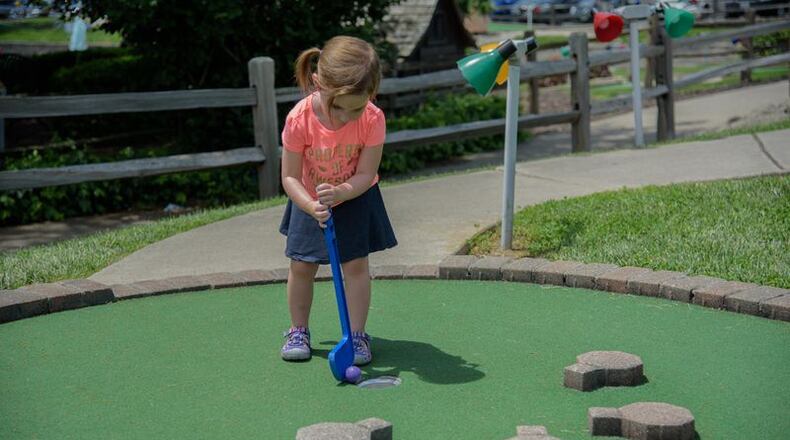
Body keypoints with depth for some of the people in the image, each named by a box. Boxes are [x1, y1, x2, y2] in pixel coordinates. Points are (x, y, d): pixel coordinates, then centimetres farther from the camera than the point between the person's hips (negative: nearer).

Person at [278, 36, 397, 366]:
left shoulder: (373, 119, -28)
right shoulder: (300, 119, -30)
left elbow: (365, 175, -23)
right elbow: (290, 177, -23)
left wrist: (339, 193, -42)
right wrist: (311, 206, -39)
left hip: (355, 198, 0)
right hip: (310, 201, 1)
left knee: (356, 263, -4)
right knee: (301, 265, 4)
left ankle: (357, 335, 7)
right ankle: (298, 331, 23)